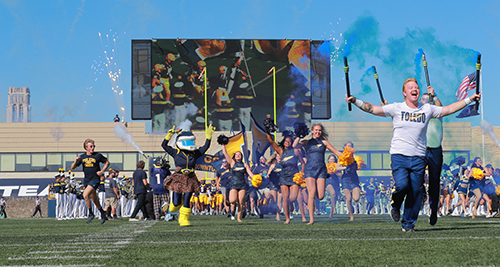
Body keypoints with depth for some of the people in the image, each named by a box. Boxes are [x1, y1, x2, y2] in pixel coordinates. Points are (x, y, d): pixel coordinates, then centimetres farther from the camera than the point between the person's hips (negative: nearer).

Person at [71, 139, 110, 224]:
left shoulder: (98, 156, -5)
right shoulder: (82, 157, 5)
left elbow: (107, 162, 8)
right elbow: (72, 167, 7)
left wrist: (102, 171, -5)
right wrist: (76, 161, -13)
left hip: (95, 180, -5)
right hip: (86, 180, 5)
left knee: (85, 195, -22)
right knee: (94, 198, 14)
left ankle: (90, 213, -7)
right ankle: (102, 213, 33)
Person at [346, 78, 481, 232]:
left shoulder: (427, 109, 9)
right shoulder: (397, 108, 3)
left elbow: (449, 109, 15)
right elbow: (374, 109, -2)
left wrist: (469, 100, 12)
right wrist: (356, 102, -14)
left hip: (419, 157, 2)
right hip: (399, 155, -2)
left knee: (415, 192, 1)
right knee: (402, 185, -21)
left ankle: (408, 224, 15)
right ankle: (395, 206, 12)